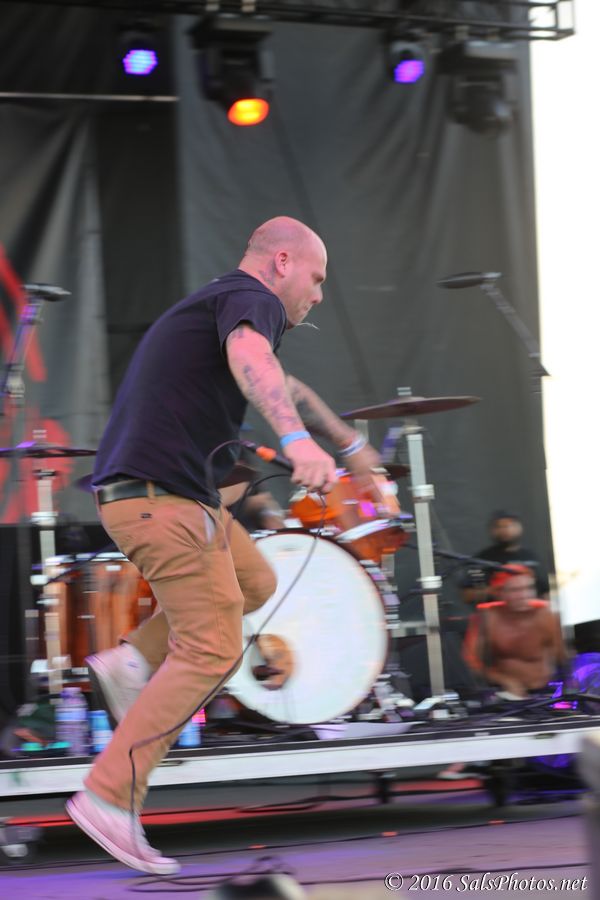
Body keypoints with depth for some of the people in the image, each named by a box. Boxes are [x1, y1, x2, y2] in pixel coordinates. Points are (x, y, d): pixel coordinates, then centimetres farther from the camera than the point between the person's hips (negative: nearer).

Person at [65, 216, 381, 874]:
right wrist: (297, 439, -48)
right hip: (163, 495, -10)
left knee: (253, 584, 23)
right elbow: (250, 359, -32)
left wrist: (351, 444, 51)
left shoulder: (212, 303, 25)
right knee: (213, 650, -9)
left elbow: (285, 388, 41)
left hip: (140, 493, 10)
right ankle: (109, 796, -13)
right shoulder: (252, 298, -6)